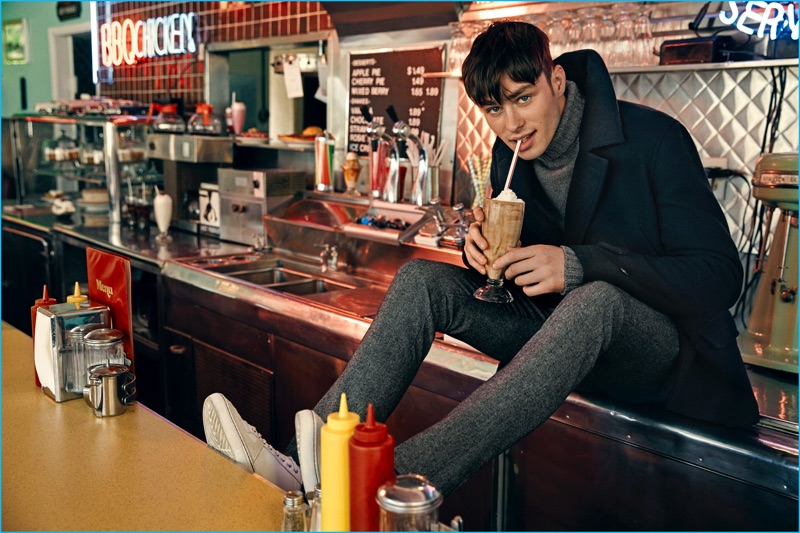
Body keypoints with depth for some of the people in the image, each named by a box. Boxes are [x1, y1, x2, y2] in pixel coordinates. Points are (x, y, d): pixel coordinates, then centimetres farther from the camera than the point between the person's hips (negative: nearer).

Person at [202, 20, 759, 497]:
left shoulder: (654, 138, -15)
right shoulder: (512, 153, 1)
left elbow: (720, 275, -19)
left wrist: (576, 265, -29)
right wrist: (482, 246, -15)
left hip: (663, 348, -4)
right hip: (558, 328, 5)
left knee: (596, 298, -40)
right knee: (422, 278, -15)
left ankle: (397, 482, -48)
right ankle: (304, 463, -30)